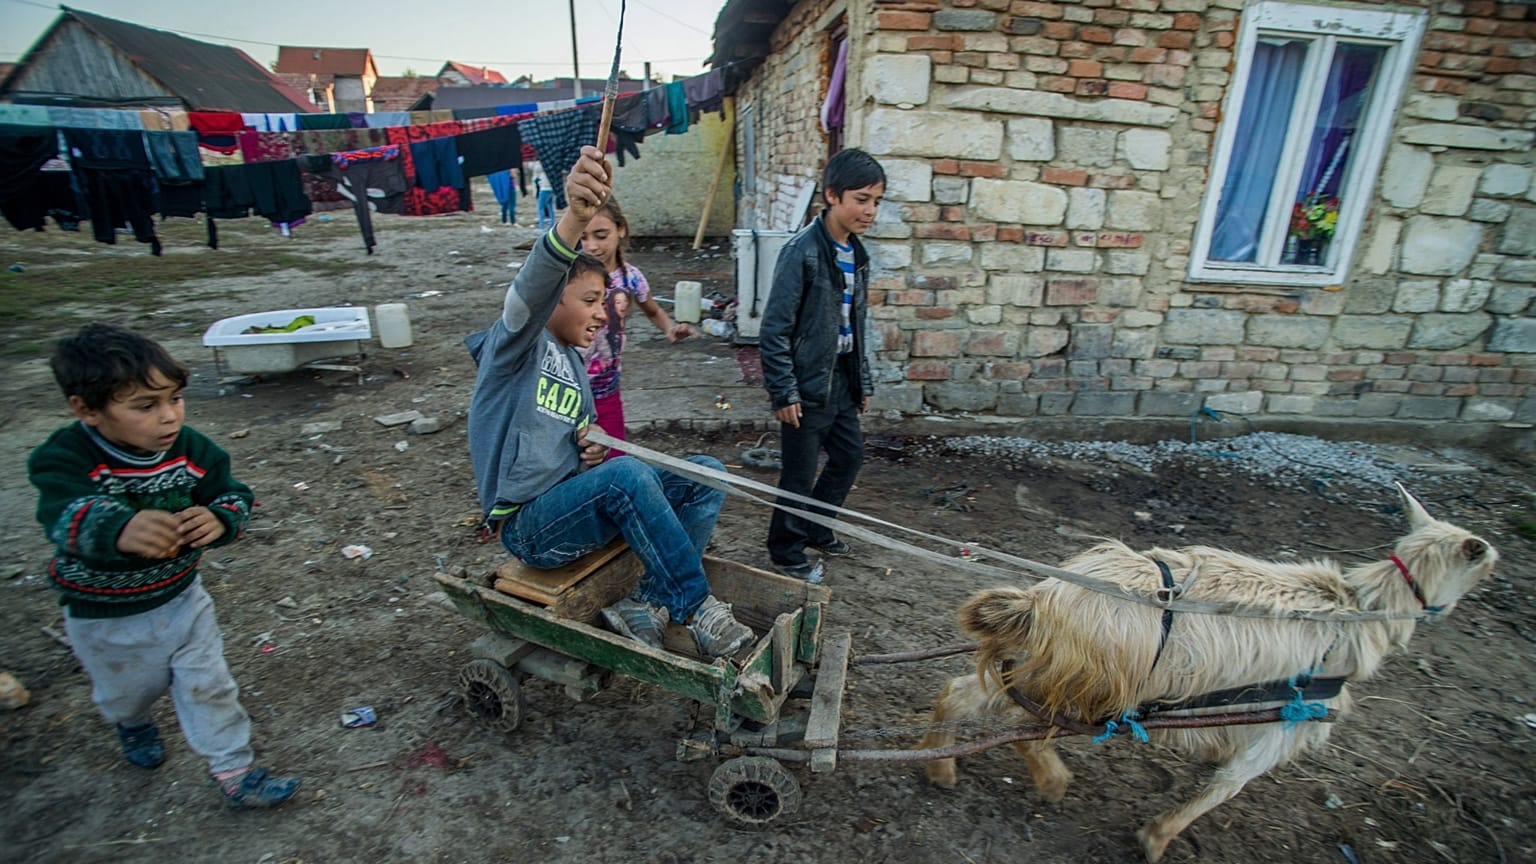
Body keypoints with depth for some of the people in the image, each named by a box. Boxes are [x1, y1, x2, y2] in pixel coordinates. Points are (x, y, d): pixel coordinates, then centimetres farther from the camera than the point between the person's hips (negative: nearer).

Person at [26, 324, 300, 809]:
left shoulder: (190, 448, -15)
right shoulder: (65, 459, -27)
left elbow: (233, 494, -11)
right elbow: (68, 517, -45)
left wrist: (219, 519, -36)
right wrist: (120, 528, -68)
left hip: (181, 599, 2)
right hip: (104, 619, -1)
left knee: (208, 687, 9)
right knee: (126, 690, 26)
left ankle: (234, 774, 25)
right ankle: (132, 724, 62)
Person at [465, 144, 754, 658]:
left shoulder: (573, 364, 16)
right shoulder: (519, 344, -8)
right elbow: (531, 291, -33)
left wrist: (593, 449, 1)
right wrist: (575, 217, -52)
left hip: (574, 507, 8)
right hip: (527, 525, -8)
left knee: (706, 473, -6)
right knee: (627, 473, -36)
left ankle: (646, 604, -14)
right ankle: (697, 610, -22)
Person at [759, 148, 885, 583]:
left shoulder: (856, 254, 7)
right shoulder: (803, 251, -17)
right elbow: (774, 328, -18)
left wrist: (862, 380, 16)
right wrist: (783, 391, -19)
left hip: (840, 380, 8)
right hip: (807, 384, -8)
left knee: (849, 456, 19)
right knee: (800, 473, 5)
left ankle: (816, 529, 40)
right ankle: (787, 552, 26)